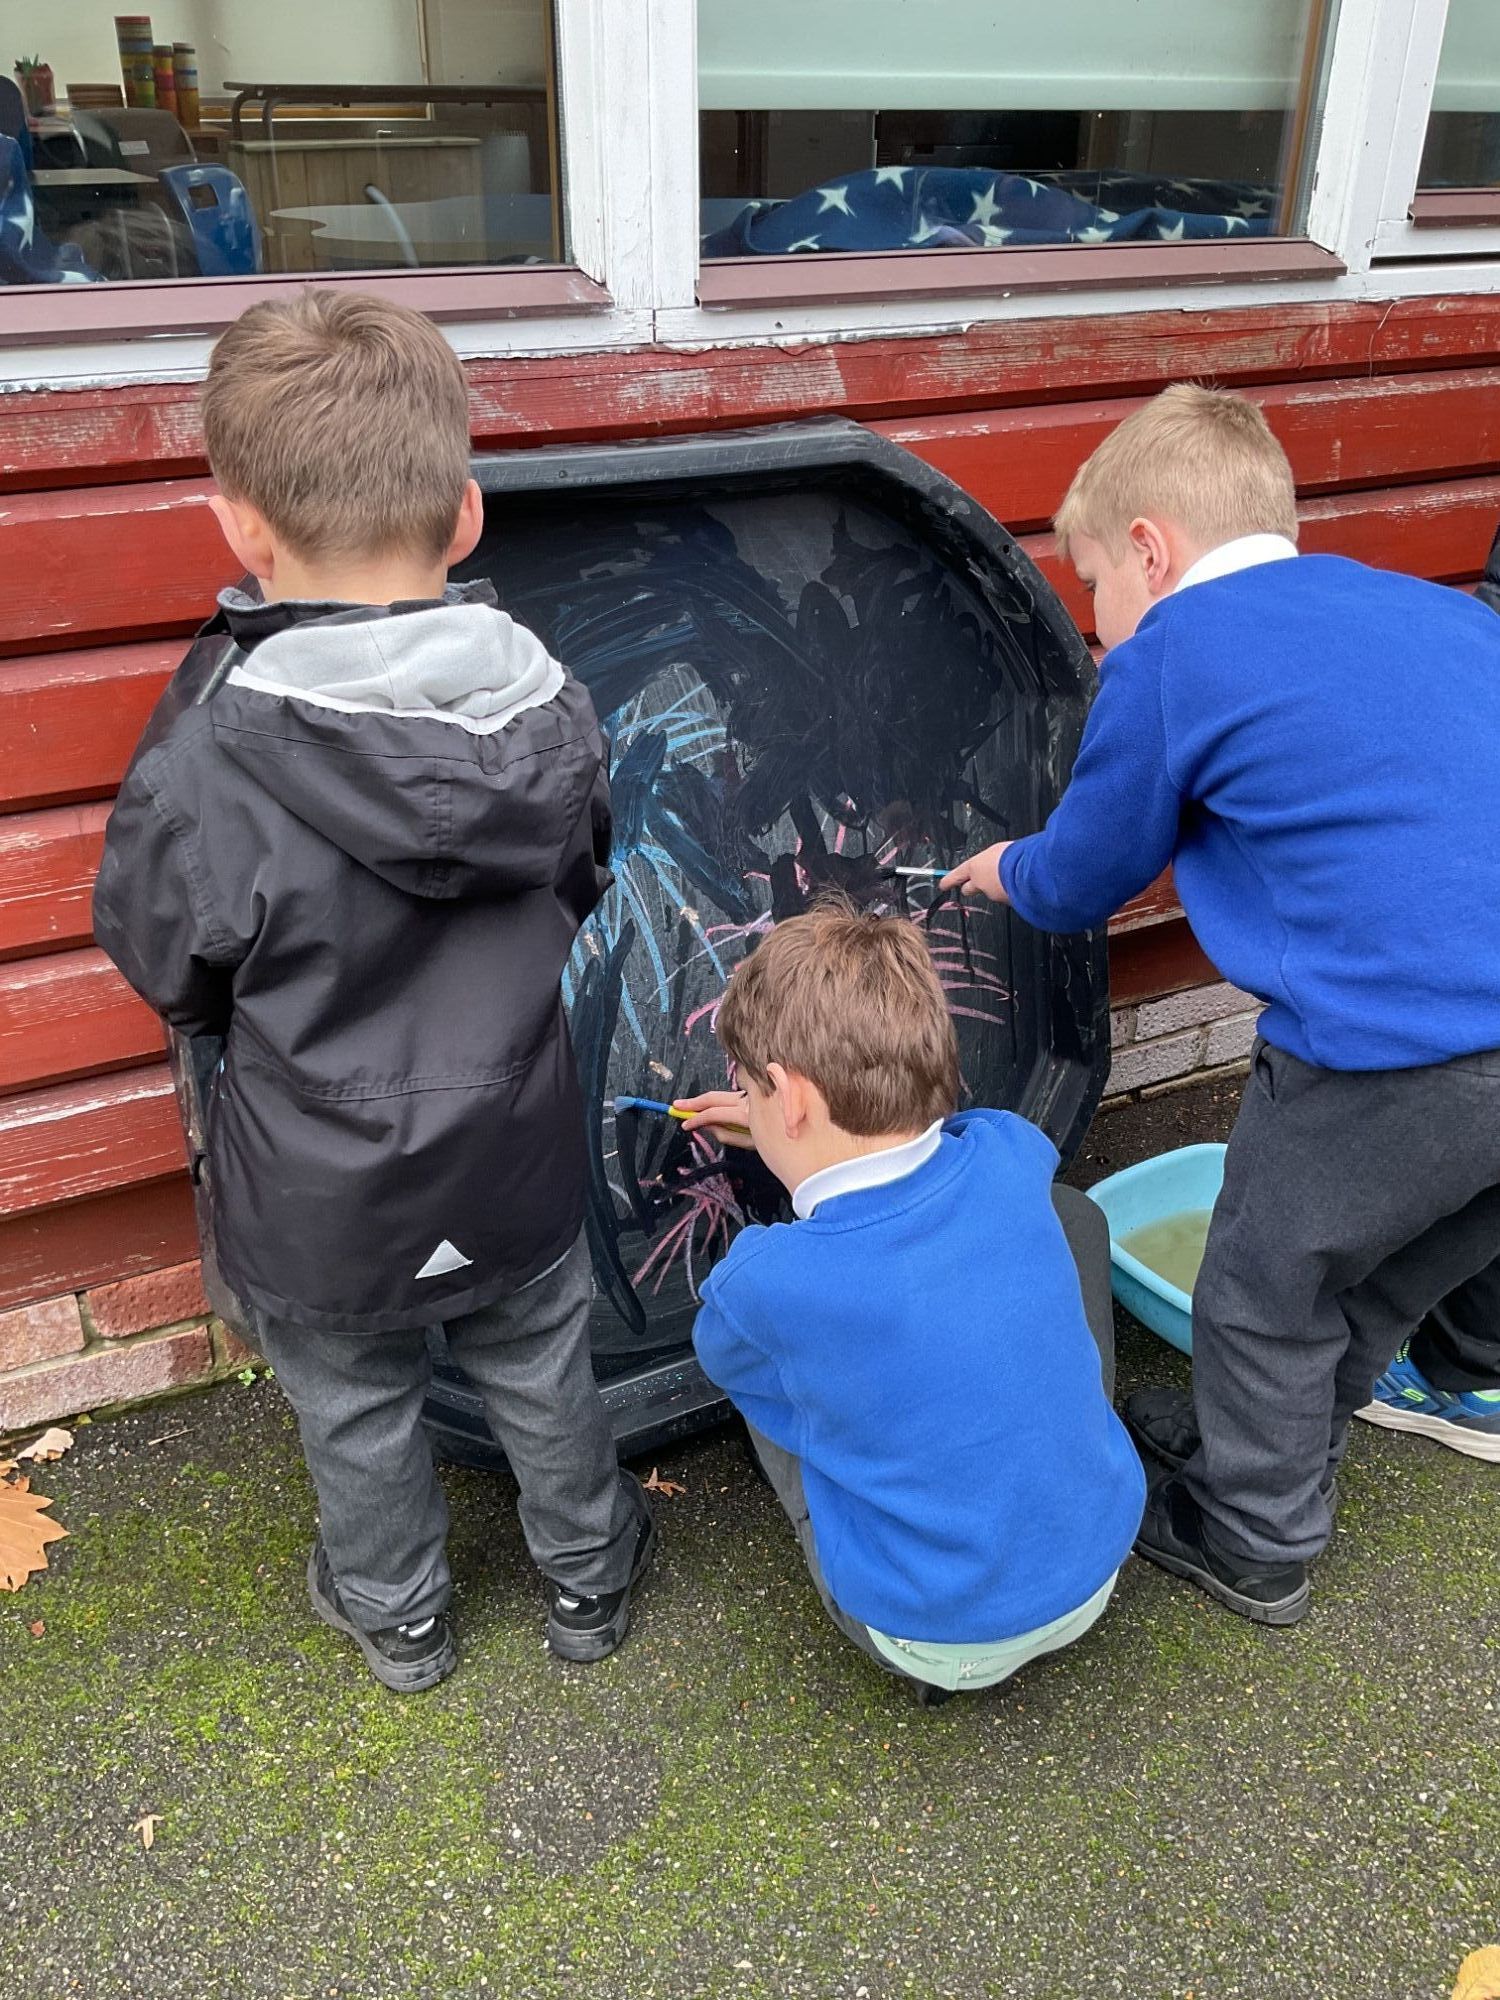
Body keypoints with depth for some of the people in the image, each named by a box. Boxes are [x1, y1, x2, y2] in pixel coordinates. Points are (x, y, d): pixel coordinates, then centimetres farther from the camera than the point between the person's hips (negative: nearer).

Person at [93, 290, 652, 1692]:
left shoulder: (203, 771, -28)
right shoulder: (549, 708, -15)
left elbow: (170, 978, -11)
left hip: (321, 1208, -2)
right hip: (519, 1168, 3)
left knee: (357, 1420, 25)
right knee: (541, 1383, 27)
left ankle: (396, 1615, 50)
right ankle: (587, 1578, 50)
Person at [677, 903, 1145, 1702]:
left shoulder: (768, 1283, -28)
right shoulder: (1009, 1159, -17)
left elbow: (725, 1350, -1)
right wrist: (798, 1134, 15)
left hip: (929, 1639, -3)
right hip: (1094, 1572, 4)